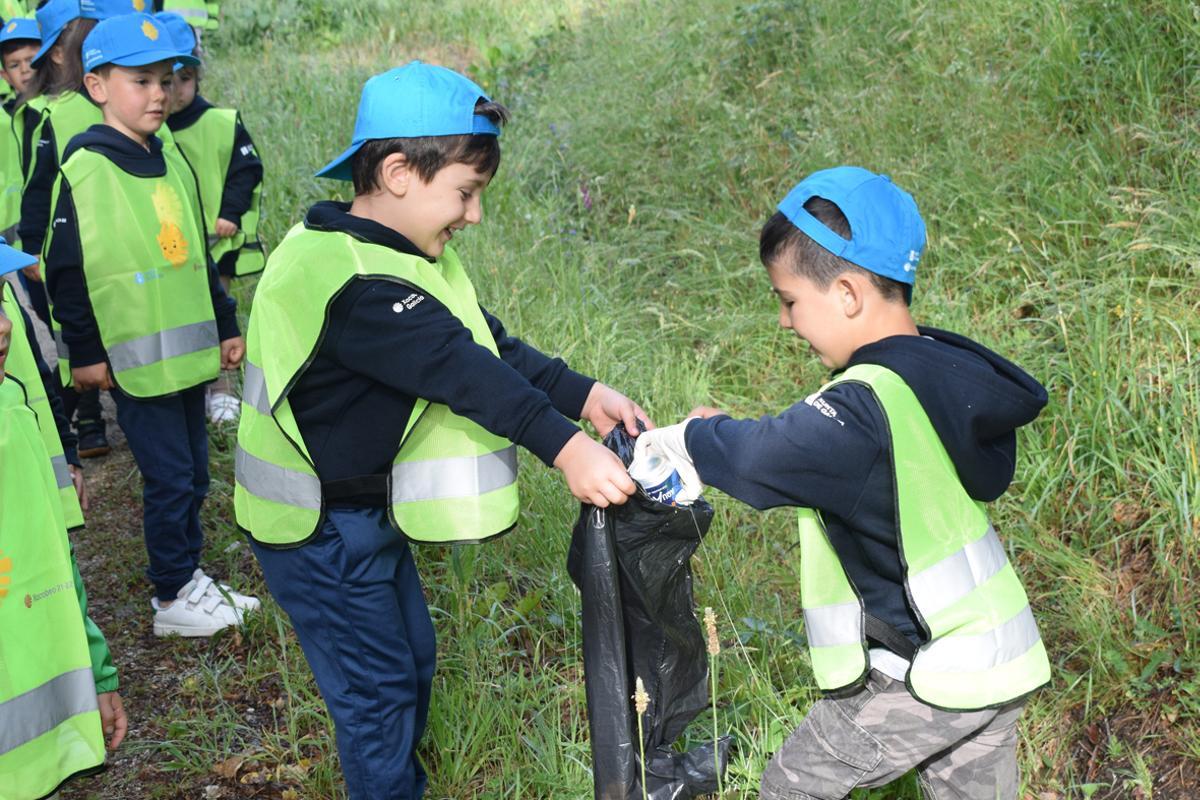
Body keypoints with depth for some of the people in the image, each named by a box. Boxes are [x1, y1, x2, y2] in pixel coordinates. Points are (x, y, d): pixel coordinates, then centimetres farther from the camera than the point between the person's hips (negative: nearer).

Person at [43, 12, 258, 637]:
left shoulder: (172, 161, 11)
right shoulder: (82, 170, -11)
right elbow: (64, 271, -11)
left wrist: (226, 326, 18)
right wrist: (85, 352, -10)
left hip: (188, 350, 7)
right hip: (135, 360, -7)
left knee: (193, 473, 13)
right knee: (169, 477, -2)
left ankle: (189, 576, 27)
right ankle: (172, 598, 12)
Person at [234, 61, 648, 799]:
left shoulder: (397, 257, 3)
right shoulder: (352, 282, -29)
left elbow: (487, 344, -2)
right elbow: (459, 370, -37)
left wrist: (583, 395, -14)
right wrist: (564, 447, -42)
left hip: (367, 512, 10)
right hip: (320, 526, -10)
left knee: (412, 662, 21)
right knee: (378, 690, 2)